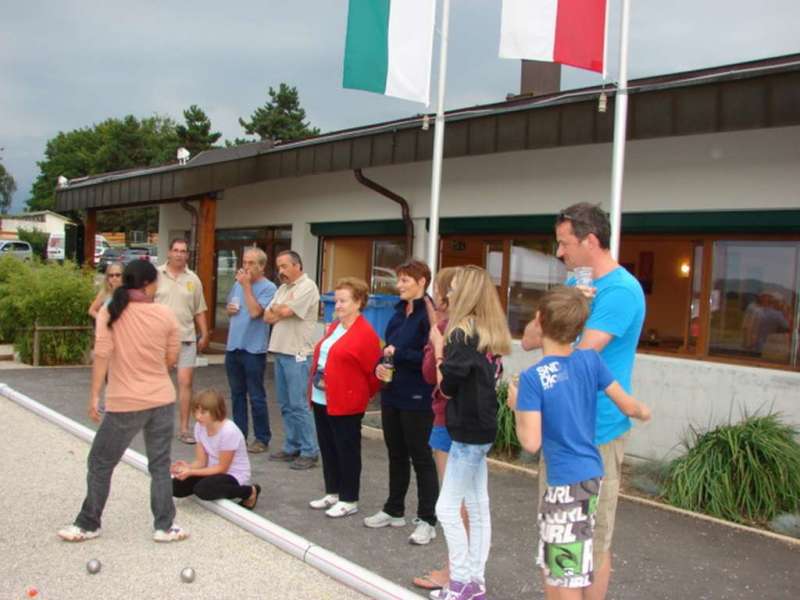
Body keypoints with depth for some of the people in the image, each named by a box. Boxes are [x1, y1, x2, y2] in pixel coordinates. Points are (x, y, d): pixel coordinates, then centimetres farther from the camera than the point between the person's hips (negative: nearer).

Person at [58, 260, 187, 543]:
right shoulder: (165, 314, -2)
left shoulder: (110, 313, -7)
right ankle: (164, 526, 16)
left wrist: (94, 396, -9)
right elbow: (171, 360, 4)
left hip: (125, 403, -2)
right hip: (163, 400, 2)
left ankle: (88, 525, 23)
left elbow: (102, 356, -13)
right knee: (160, 465, 12)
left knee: (100, 464, 14)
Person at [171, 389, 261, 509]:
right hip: (214, 471, 7)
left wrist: (191, 472, -26)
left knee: (203, 490, -33)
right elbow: (201, 461, -2)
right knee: (176, 486, -10)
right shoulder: (200, 427, -5)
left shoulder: (229, 431, -27)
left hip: (234, 476, -7)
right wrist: (188, 467, -25)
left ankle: (249, 492, -9)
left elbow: (222, 468, -20)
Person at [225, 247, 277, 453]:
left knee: (256, 396, 0)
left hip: (253, 349, -7)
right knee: (237, 393, 15)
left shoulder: (268, 288, -11)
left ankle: (262, 438, 10)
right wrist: (229, 309, -1)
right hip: (233, 346, 7)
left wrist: (246, 285, -16)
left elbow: (255, 312, -22)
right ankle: (239, 433, 25)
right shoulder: (238, 284, 11)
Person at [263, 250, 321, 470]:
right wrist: (283, 311, -7)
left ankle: (309, 452, 0)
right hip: (280, 351, 9)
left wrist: (277, 309, 4)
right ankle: (291, 448, 21)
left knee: (299, 405, -7)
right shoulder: (283, 288, 18)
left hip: (297, 354, -9)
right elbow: (268, 316, 10)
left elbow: (285, 312, -17)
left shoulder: (307, 287, -9)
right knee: (286, 405, 12)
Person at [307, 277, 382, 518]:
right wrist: (316, 383, 17)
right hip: (321, 399, 9)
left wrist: (363, 395, -1)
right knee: (327, 448, 15)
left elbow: (373, 371, -11)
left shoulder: (365, 333, -14)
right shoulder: (334, 327, 13)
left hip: (345, 403, -8)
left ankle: (349, 500, 14)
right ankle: (333, 493, 28)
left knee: (347, 451, 3)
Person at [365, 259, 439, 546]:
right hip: (392, 393, 8)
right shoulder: (398, 313, 11)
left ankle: (427, 521, 13)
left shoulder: (428, 314, -15)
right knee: (396, 455, 18)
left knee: (421, 458, 2)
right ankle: (394, 510, 32)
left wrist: (398, 353, -19)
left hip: (417, 399, -8)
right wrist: (381, 365, -1)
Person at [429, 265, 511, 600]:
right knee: (478, 509, 12)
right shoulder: (491, 333, 9)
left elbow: (447, 386, -17)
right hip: (482, 428, 9)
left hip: (468, 431, -9)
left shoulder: (463, 332, -16)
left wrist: (438, 349, -4)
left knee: (447, 508, 0)